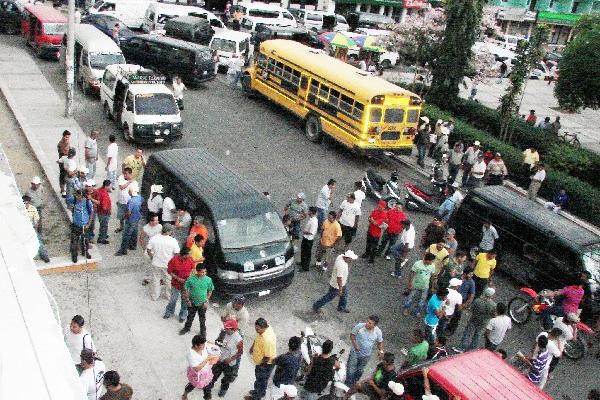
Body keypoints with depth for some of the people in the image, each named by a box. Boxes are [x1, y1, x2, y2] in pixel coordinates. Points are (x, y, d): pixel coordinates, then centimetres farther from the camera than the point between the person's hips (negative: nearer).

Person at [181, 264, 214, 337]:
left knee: (202, 318, 16)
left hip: (202, 303, 0)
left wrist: (206, 301, -6)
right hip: (192, 302, 0)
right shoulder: (191, 279, -17)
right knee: (190, 316, 20)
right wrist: (187, 300, -7)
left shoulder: (208, 279, -14)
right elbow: (185, 289, -5)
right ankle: (187, 328, 44)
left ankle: (203, 330, 37)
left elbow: (210, 291, -2)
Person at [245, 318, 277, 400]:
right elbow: (257, 338, 10)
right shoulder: (265, 329, -15)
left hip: (265, 363, -8)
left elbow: (267, 356, -30)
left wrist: (260, 363, -15)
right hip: (261, 360, 8)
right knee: (261, 378, 30)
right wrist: (252, 346, 13)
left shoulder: (267, 340, -41)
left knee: (260, 380, 16)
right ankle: (261, 392, 53)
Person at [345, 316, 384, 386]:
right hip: (355, 352, -2)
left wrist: (381, 351, -18)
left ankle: (354, 383, 50)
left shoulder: (378, 332, -20)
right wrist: (354, 344, -24)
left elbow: (380, 342, -1)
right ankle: (347, 384, 34)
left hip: (366, 355, 2)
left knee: (360, 370, 24)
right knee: (351, 369, 8)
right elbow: (352, 334, -10)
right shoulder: (359, 326, -25)